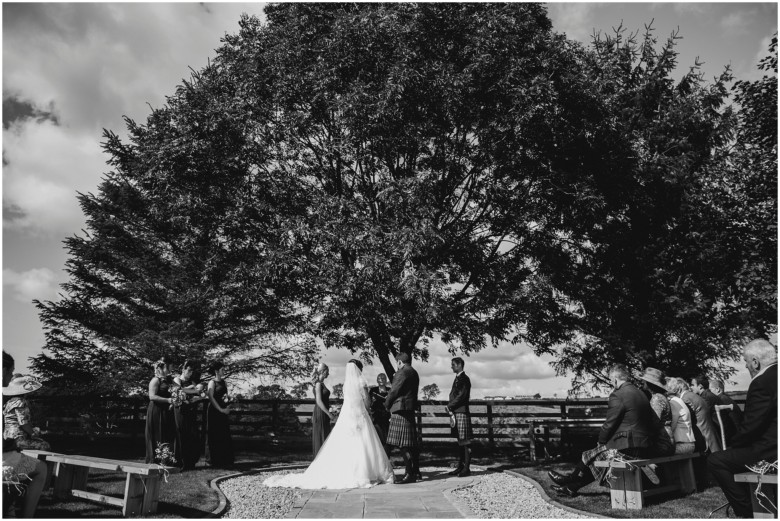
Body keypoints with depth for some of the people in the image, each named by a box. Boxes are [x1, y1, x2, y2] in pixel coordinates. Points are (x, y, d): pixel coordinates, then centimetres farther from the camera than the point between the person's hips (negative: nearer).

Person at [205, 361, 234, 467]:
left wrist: (228, 398, -4)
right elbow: (211, 397, -14)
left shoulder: (224, 382, 14)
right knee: (215, 436, 0)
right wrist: (221, 409, -17)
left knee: (225, 436, 5)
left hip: (223, 412, 6)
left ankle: (225, 460, 11)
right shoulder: (212, 382, -5)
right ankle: (214, 460, 9)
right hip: (214, 411, -6)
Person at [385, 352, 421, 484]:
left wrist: (387, 404, 5)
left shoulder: (402, 372, -11)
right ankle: (416, 471, 20)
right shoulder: (414, 373, 18)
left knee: (403, 444, -9)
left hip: (401, 409, -10)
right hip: (410, 409, 10)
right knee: (411, 442, 14)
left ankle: (410, 474, -9)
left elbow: (394, 391, -11)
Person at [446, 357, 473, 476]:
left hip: (462, 413, -9)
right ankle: (460, 467, 17)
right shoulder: (457, 378, 19)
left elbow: (461, 396, -17)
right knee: (460, 441, 12)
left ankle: (467, 468, -1)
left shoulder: (464, 379, -9)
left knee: (465, 441, -5)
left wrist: (449, 406, -10)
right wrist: (450, 407, 5)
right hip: (456, 413, 9)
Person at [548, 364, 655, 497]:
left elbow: (609, 424, -14)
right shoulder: (640, 393, 12)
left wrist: (601, 441, 5)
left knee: (589, 456, 11)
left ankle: (570, 479, 33)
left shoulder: (618, 396, -16)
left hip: (627, 449, -8)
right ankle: (571, 486, 25)